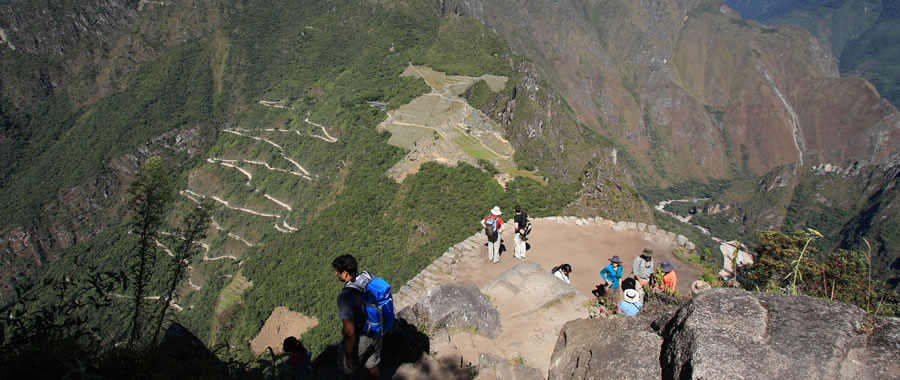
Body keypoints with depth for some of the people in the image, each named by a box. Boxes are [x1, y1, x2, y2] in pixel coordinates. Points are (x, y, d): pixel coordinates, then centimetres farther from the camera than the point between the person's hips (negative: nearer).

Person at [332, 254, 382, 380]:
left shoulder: (345, 296, -33)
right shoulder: (370, 279, -11)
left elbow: (349, 331, -30)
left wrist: (348, 356, -17)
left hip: (358, 340, -6)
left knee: (346, 370, 23)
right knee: (372, 368, 28)